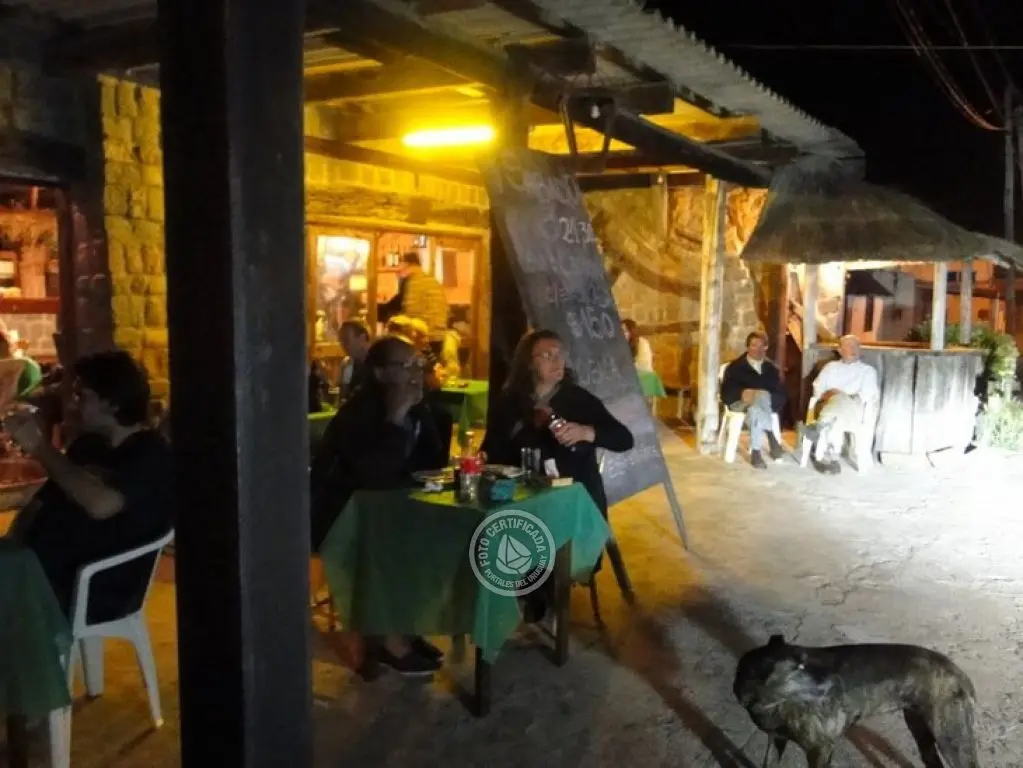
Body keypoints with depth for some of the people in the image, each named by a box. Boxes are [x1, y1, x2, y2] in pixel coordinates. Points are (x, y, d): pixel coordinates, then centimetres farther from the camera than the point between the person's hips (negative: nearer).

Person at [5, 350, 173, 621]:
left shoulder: (153, 455, -9)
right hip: (41, 568, 8)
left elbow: (100, 505, -26)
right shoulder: (87, 444, 16)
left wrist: (38, 446, -16)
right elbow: (40, 505, 20)